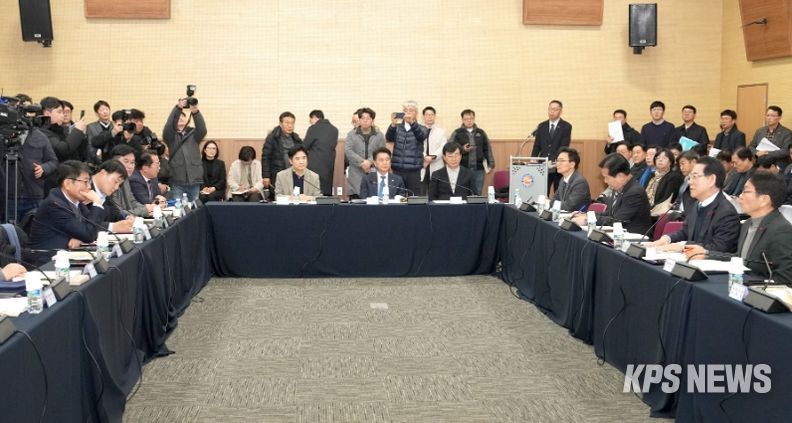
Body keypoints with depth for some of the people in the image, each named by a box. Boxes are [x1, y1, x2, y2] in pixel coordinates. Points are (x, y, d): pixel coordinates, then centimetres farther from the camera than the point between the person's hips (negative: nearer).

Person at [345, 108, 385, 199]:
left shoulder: (379, 136, 12)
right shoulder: (351, 134, 11)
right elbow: (348, 151, -2)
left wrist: (370, 162, -16)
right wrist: (362, 162, -15)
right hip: (356, 177, 0)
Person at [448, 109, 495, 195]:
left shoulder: (481, 133, 11)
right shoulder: (457, 133, 1)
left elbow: (487, 149, 13)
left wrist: (491, 164, 7)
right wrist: (462, 149, -17)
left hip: (479, 169, 3)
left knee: (477, 194, 7)